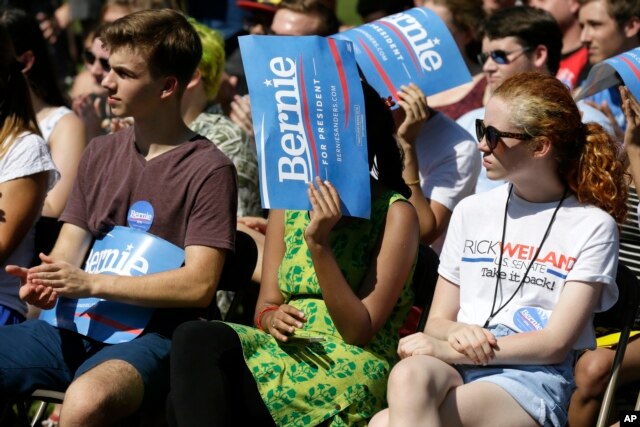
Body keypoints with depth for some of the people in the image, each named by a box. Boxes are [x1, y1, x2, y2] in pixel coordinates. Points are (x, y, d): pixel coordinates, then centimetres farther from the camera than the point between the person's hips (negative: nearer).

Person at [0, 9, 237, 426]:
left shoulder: (209, 169, -5)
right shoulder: (100, 153, 16)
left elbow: (199, 285, -12)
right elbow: (68, 251, 14)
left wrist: (89, 283, -15)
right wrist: (45, 282, -11)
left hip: (151, 335, -6)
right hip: (74, 328, 6)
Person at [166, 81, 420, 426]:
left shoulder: (394, 214, -2)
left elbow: (360, 332, -8)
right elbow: (266, 304, 15)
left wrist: (319, 245, -18)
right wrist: (271, 318, -10)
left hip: (353, 364, -5)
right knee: (193, 338, -30)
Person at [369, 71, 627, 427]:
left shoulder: (593, 226, 4)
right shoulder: (472, 212, 19)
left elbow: (555, 343, -4)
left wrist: (445, 349, -12)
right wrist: (457, 334, -7)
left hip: (533, 376, -4)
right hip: (457, 366, 4)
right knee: (408, 377, -37)